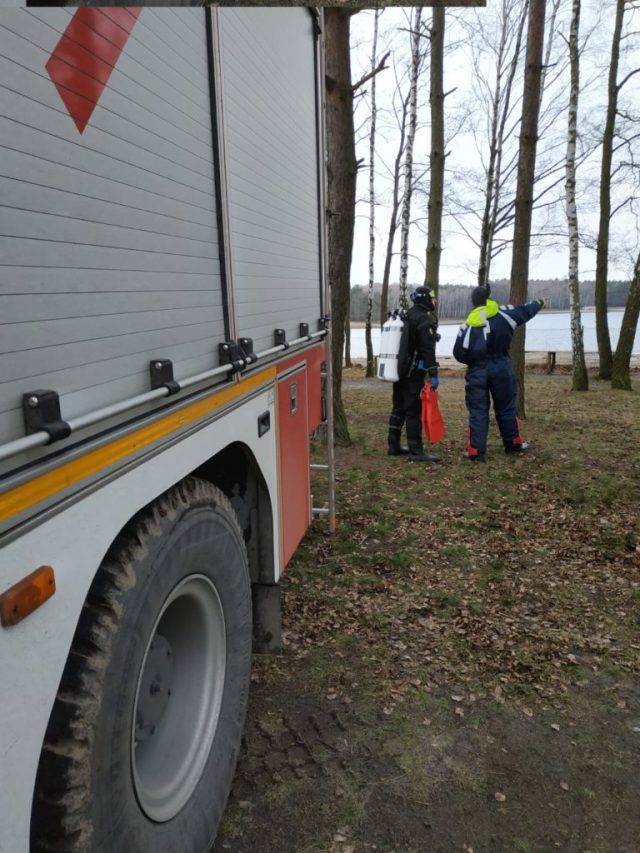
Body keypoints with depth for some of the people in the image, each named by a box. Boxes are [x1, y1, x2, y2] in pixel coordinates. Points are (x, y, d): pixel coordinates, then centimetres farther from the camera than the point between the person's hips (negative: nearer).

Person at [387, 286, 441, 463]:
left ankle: (394, 446, 21)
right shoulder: (425, 320, -12)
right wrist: (433, 373, -20)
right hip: (414, 373, -9)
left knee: (399, 409, 14)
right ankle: (416, 451, -5)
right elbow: (427, 349, -20)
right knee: (414, 412, -7)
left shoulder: (404, 317, 16)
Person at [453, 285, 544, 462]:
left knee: (477, 411, 3)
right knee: (506, 407, 16)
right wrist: (538, 303, 38)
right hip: (501, 367, 1)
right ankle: (513, 443, 29)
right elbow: (525, 311, 17)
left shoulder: (468, 325, -4)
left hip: (477, 371, -1)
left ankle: (475, 451, 0)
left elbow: (459, 353, -6)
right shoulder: (503, 313, -2)